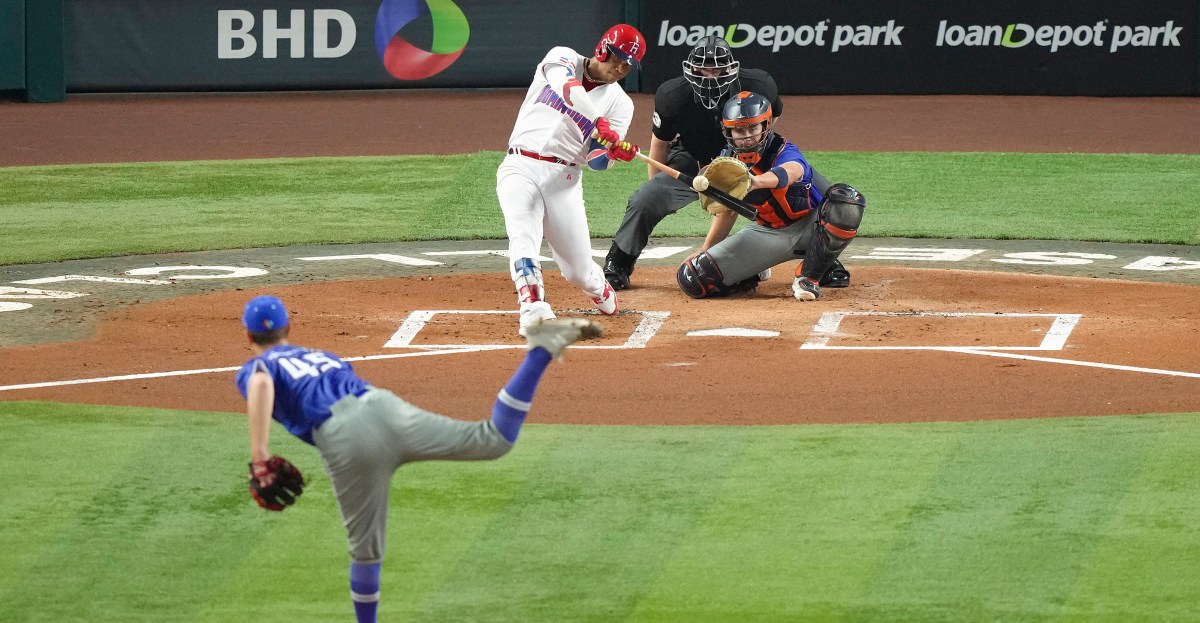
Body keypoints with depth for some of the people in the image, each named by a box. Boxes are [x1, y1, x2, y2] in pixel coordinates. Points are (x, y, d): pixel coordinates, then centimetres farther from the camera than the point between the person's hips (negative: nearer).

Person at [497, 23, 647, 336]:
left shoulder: (619, 104, 7)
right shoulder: (563, 59, 3)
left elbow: (596, 161, -1)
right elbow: (567, 88, -22)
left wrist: (613, 152, -25)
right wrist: (600, 124, -35)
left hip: (563, 178, 2)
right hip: (520, 168, -2)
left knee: (579, 271, 2)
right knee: (524, 238, -27)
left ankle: (600, 291, 35)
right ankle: (534, 311, -36)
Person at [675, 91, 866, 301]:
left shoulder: (784, 152, -25)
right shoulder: (728, 160, -7)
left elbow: (790, 171, -53)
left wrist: (756, 181, -74)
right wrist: (705, 249, 9)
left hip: (809, 224, -4)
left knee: (846, 200, -39)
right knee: (692, 278, -15)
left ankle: (809, 276, -21)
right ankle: (753, 274, 16)